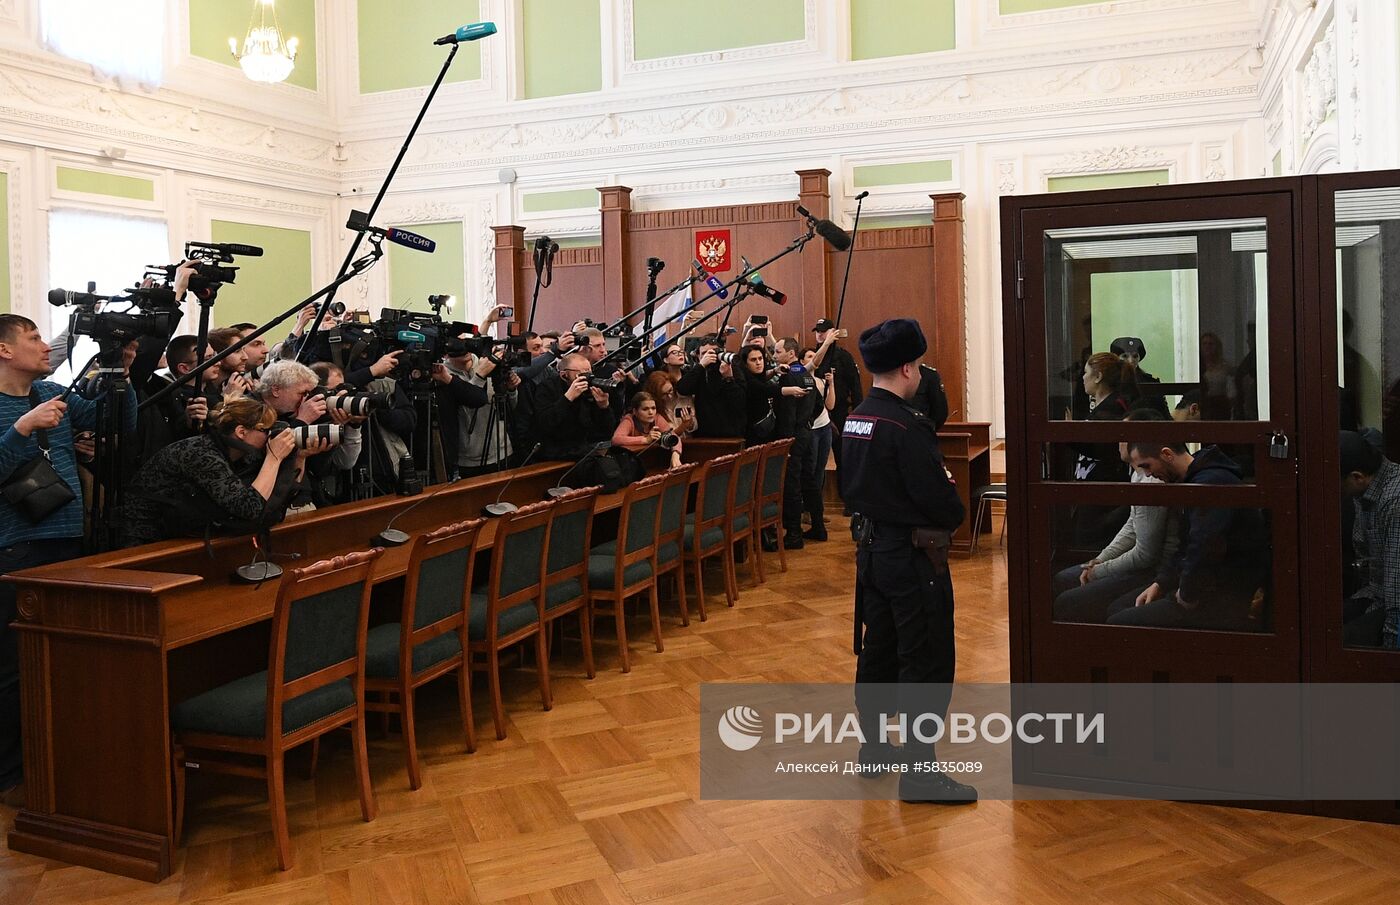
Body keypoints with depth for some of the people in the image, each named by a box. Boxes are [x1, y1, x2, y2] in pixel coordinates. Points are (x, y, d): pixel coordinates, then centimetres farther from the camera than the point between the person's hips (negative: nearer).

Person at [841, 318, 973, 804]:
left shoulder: (854, 420, 6)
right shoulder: (907, 425, -21)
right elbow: (939, 500, -21)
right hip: (913, 555, -9)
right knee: (927, 662, -1)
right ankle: (919, 770, 3)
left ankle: (874, 747, 31)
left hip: (871, 547, 9)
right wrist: (955, 514, -1)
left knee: (877, 650, 18)